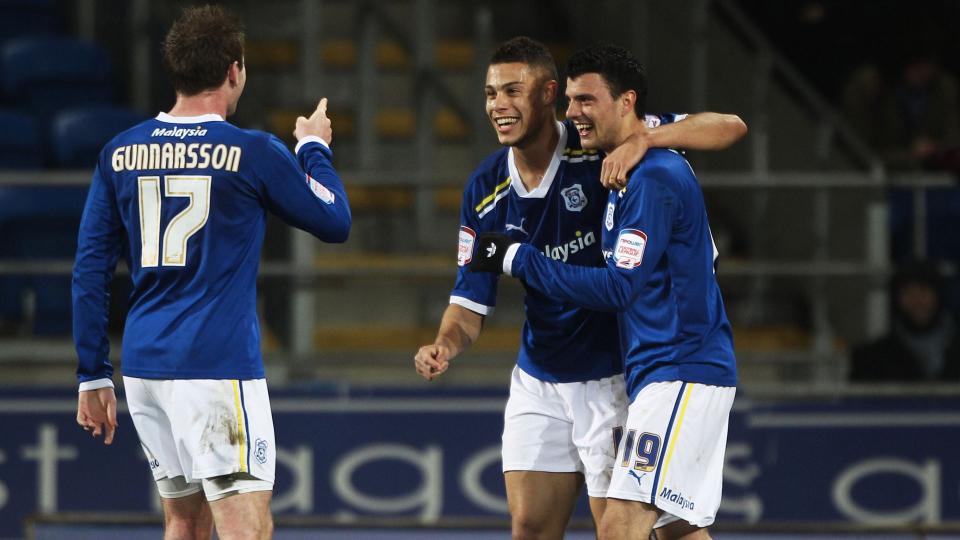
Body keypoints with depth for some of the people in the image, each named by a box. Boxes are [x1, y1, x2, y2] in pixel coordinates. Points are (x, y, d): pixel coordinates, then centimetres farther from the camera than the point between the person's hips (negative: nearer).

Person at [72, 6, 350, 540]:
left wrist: (93, 375, 15)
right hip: (219, 366, -6)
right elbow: (335, 222, 7)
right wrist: (315, 148, 25)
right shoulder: (255, 153, -7)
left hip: (144, 364, 6)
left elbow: (90, 270, 8)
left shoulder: (119, 154, 6)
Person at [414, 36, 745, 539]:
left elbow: (729, 127, -21)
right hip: (538, 381, 5)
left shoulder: (599, 149, -17)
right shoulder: (485, 190, -2)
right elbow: (470, 299, 1)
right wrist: (445, 346, -21)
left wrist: (644, 138, -37)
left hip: (612, 378, -5)